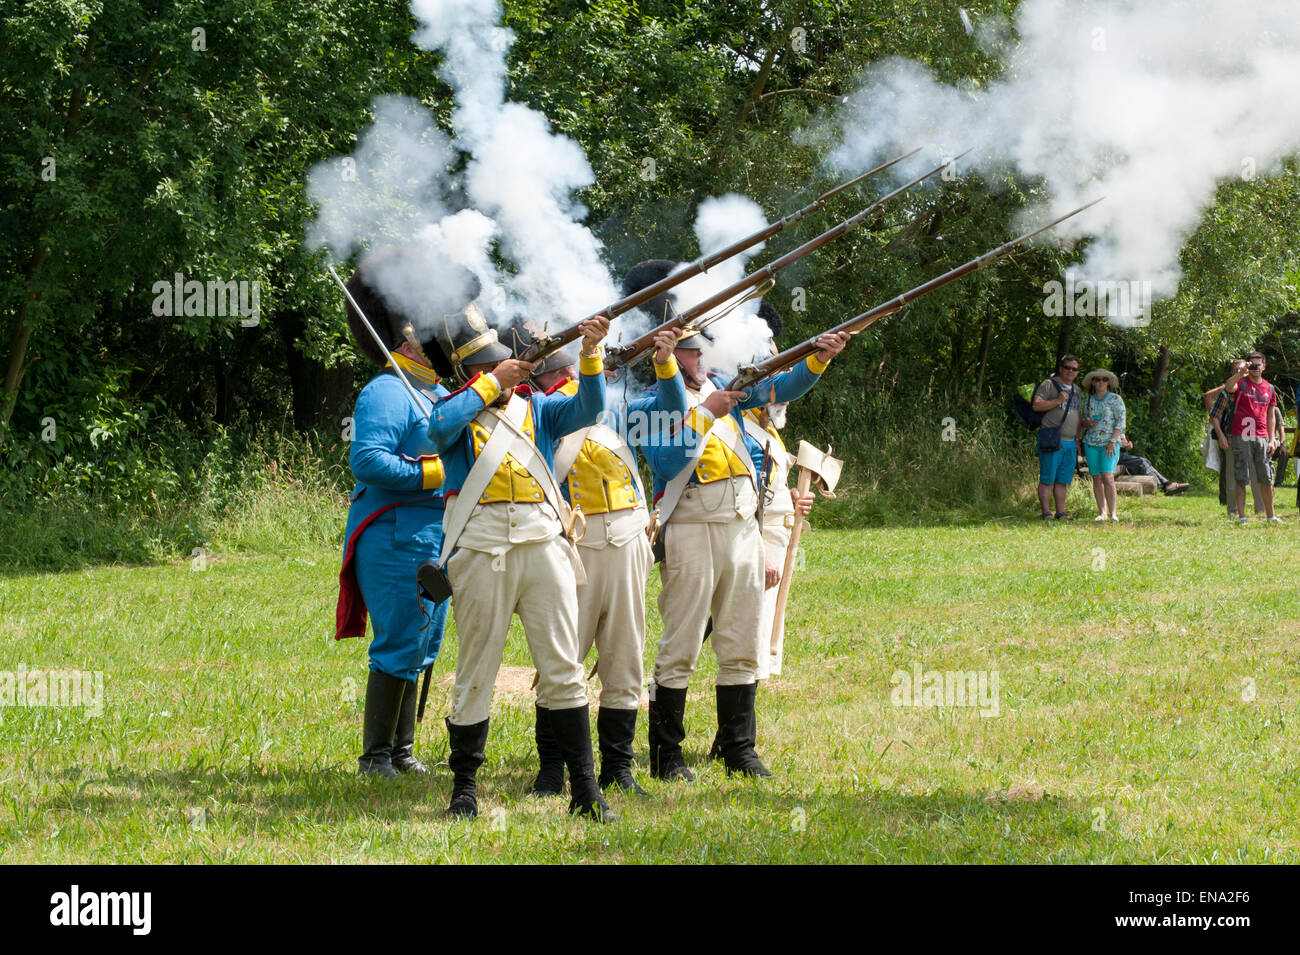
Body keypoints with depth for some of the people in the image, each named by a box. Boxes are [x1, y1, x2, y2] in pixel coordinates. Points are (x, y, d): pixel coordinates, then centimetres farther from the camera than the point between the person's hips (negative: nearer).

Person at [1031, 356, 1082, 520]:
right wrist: (1057, 401, -19)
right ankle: (1046, 513, -5)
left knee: (1063, 480, 7)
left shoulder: (1076, 391, 21)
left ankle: (1061, 513, 9)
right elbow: (1036, 405, -12)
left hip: (1070, 443, 7)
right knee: (1047, 479, -6)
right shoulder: (1048, 385, -1)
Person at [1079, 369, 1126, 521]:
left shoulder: (1115, 399, 1)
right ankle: (1102, 513, 6)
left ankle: (1113, 513, -11)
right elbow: (1083, 422, 22)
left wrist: (1113, 441, -13)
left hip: (1109, 443, -4)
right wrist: (1086, 422, -3)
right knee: (1097, 478, 1)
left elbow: (1121, 422, -3)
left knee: (1107, 477, -16)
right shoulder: (1088, 400, 13)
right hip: (1091, 443, 4)